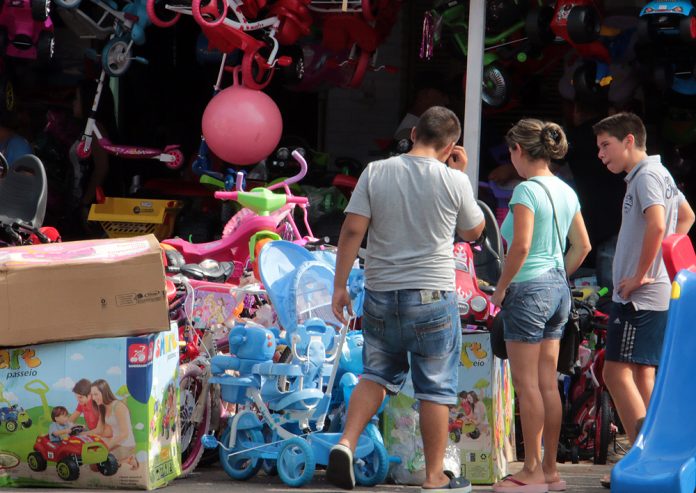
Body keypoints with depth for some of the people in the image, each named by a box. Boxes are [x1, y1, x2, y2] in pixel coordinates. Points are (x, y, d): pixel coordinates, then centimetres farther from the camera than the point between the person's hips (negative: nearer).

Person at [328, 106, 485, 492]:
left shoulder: (376, 173, 0)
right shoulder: (454, 181, -5)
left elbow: (352, 230, -4)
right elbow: (474, 231, 11)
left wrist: (340, 285, 2)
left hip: (381, 293, 3)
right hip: (432, 295, -3)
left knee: (377, 375, 18)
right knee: (436, 388, 6)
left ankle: (347, 443, -2)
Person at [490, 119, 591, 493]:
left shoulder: (527, 190, -14)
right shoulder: (565, 191, 10)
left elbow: (520, 246, -22)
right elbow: (582, 246, 16)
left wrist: (500, 289, -12)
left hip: (528, 290, -8)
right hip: (558, 289, 8)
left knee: (527, 383, -3)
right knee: (548, 384, 11)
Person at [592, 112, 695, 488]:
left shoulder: (646, 176, -13)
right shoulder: (661, 175, 17)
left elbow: (656, 224, -28)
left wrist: (640, 275, -20)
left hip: (639, 295, -10)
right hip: (658, 292, 10)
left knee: (617, 372, -11)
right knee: (643, 375, 11)